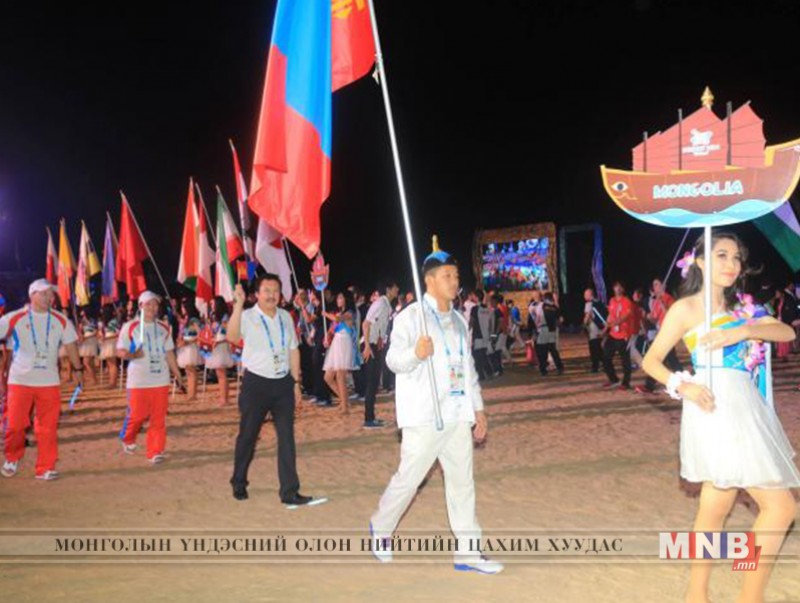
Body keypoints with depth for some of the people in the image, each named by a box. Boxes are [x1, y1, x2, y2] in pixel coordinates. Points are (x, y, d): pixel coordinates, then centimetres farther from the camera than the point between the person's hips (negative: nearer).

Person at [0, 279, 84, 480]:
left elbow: (70, 345, 14)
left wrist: (78, 369, 13)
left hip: (49, 381, 2)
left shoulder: (61, 321, 4)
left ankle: (45, 468, 12)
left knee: (48, 428, 2)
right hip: (20, 380, -2)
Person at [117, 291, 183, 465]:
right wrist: (133, 355, -22)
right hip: (138, 380, -3)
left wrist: (177, 373, 11)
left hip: (161, 379, 3)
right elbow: (120, 351, -2)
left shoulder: (163, 328, 12)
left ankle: (156, 451, 4)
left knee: (159, 418, -1)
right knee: (137, 414, -2)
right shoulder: (130, 327, -1)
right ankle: (127, 439, 28)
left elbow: (169, 353, 16)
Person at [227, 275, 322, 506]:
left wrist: (296, 382, 11)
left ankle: (290, 493, 4)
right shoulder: (247, 316, -9)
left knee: (287, 438, 1)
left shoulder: (285, 317, 8)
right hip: (256, 383, -4)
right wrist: (238, 305, -38)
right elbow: (232, 336, -29)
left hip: (283, 383, 4)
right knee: (248, 436, 9)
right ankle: (239, 483, 31)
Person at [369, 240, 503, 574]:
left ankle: (467, 551, 12)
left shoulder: (458, 320, 15)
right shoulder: (411, 316, -7)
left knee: (462, 481, 6)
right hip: (424, 416, -7)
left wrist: (478, 408, 17)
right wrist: (415, 353, -37)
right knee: (408, 479, 2)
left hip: (457, 415, 7)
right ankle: (381, 528, 27)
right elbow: (393, 359, -16)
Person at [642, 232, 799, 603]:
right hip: (716, 407, -7)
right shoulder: (686, 308, -1)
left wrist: (742, 332, -14)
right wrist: (683, 386, -20)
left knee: (717, 504, 12)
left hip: (743, 407, 7)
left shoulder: (736, 308, 19)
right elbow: (651, 360, -2)